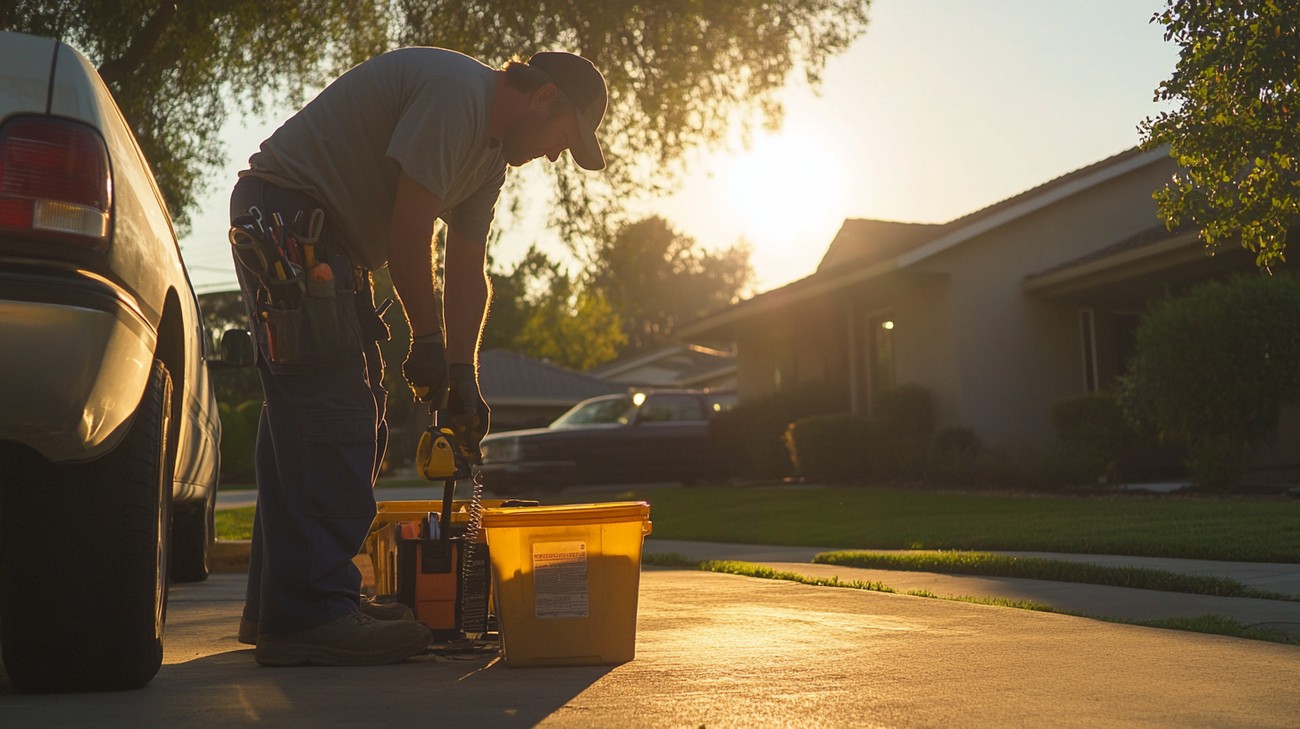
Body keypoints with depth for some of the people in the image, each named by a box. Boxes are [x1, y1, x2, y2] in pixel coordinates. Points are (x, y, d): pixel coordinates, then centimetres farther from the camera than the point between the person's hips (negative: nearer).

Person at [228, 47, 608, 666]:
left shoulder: (491, 150, 14)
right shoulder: (455, 91, -18)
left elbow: (468, 270, 13)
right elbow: (409, 230, -22)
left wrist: (463, 376, 7)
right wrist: (428, 341, -14)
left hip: (332, 240, 11)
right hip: (285, 213, -11)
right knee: (328, 411, -17)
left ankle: (277, 607, 16)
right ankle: (310, 613, -17)